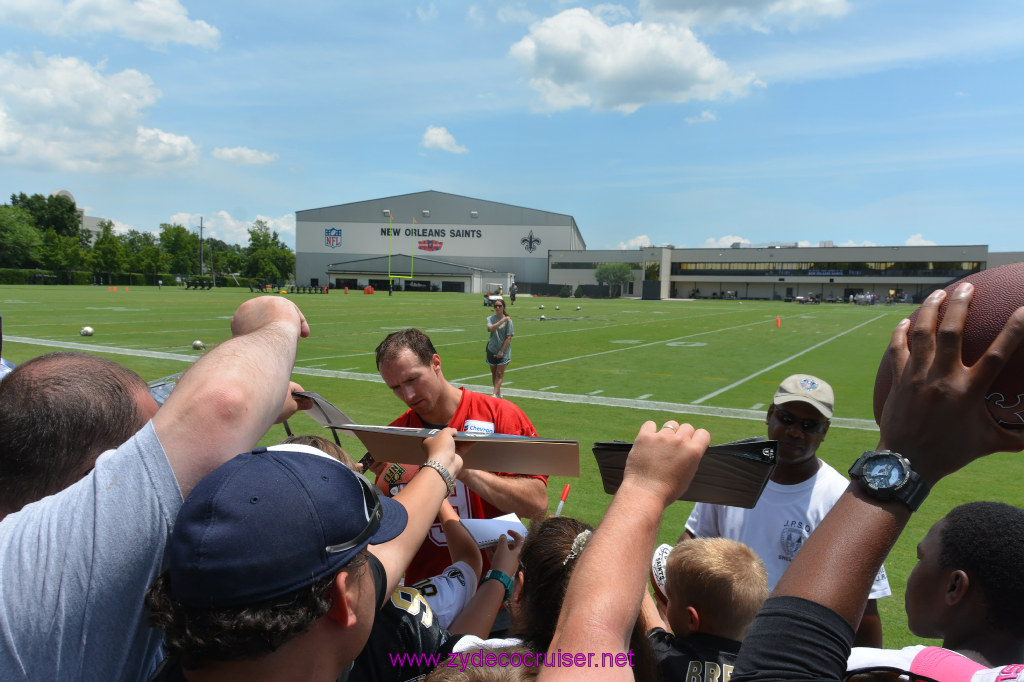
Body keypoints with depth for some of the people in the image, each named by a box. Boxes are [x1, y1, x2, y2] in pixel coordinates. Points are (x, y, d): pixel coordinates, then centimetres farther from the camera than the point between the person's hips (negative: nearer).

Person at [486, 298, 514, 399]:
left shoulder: (508, 320, -3)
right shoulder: (490, 318, 5)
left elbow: (509, 337, -7)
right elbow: (491, 328, -17)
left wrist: (502, 351, -12)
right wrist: (502, 320, -22)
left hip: (503, 350, -3)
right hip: (492, 350, 3)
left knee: (499, 373, -9)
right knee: (494, 373, 10)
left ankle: (494, 395, -13)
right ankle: (498, 393, 24)